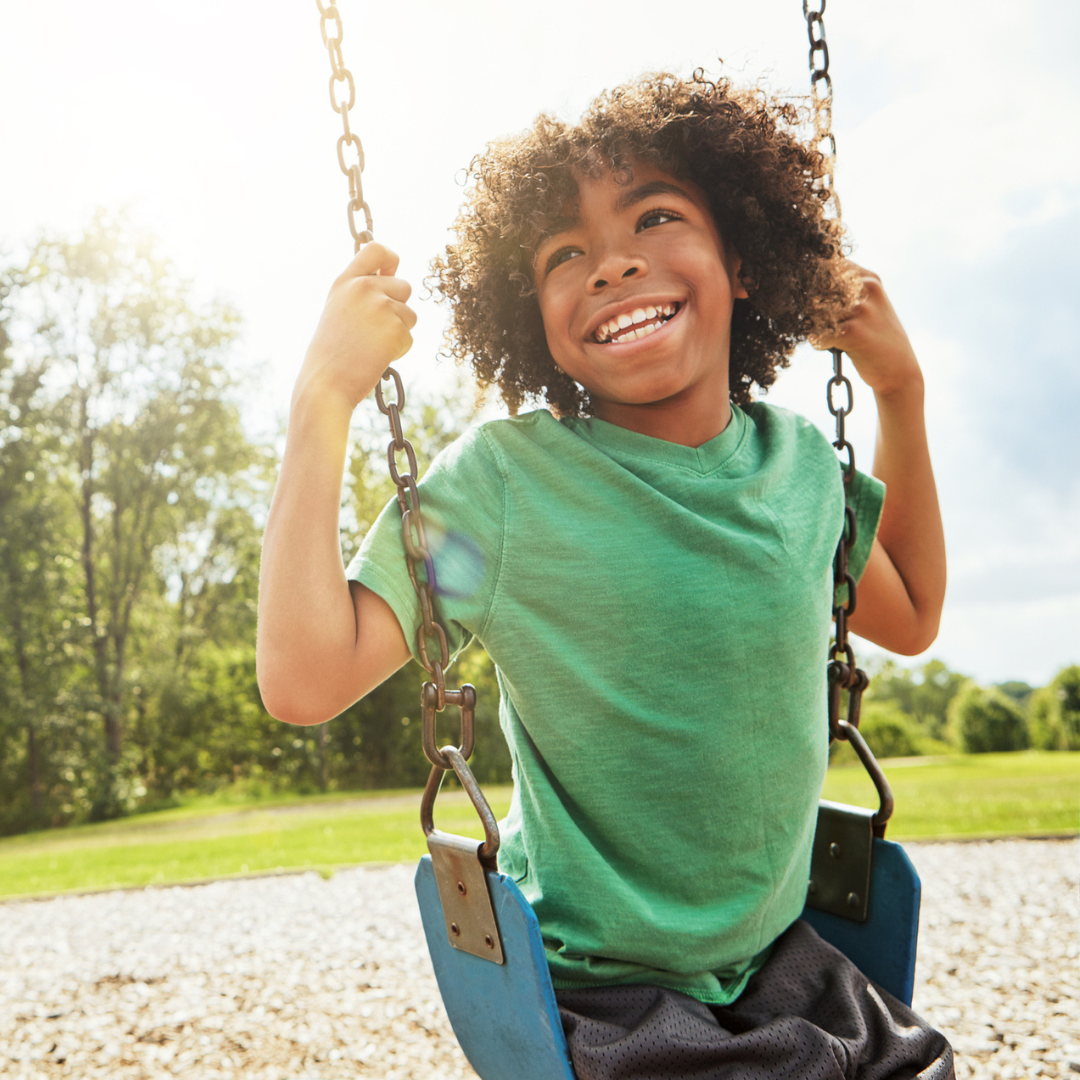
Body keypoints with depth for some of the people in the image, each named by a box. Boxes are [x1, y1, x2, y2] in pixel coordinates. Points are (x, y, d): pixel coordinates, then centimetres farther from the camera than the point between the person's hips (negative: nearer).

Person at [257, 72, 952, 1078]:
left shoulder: (797, 459, -3)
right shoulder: (503, 478, -18)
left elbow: (908, 617, 14)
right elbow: (304, 678, -26)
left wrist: (900, 387, 7)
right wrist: (322, 399, -26)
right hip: (598, 993, -5)